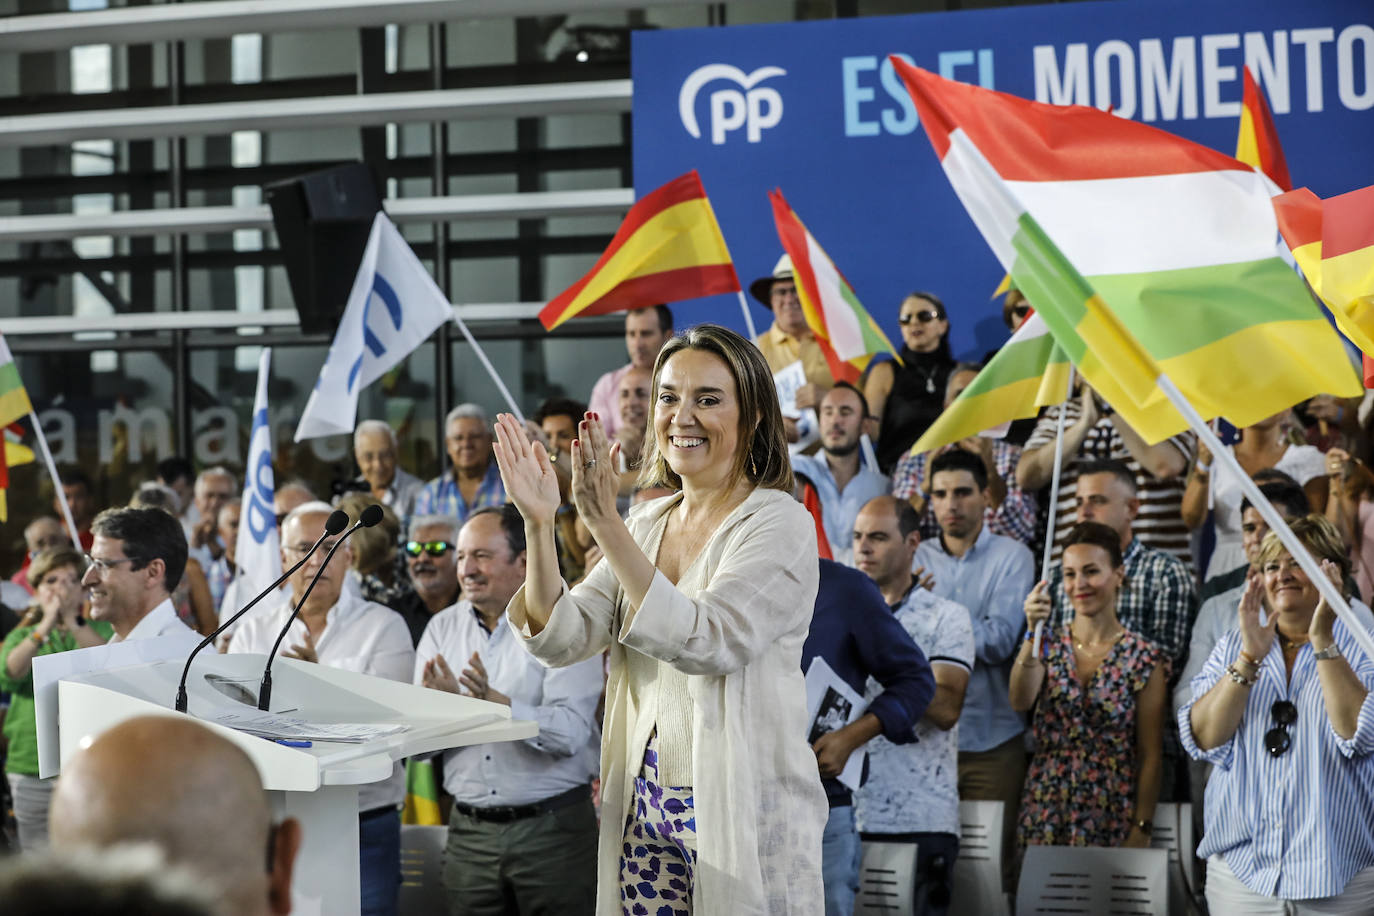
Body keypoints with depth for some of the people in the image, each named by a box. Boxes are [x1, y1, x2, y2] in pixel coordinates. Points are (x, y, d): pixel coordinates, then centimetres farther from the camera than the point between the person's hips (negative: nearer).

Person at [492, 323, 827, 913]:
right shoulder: (647, 524, 10)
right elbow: (560, 640, 0)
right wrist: (538, 523, -13)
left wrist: (606, 524, -26)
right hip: (644, 805, 5)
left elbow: (706, 642, -24)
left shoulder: (781, 524, -9)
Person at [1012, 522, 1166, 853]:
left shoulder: (1144, 658, -1)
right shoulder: (1049, 644, 6)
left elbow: (1150, 755, -1)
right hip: (1044, 816, 2)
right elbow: (1020, 702, -13)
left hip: (1110, 820, -2)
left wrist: (1141, 830, -7)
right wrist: (1033, 634, -24)